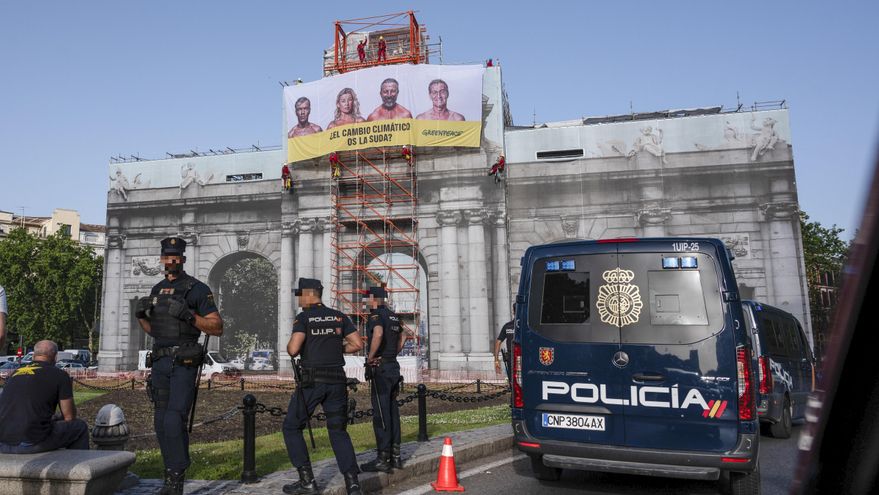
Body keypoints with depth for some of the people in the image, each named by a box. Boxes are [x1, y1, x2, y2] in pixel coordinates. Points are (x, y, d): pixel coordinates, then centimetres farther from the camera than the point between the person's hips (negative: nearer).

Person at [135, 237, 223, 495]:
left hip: (184, 363, -7)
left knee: (174, 421, -13)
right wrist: (140, 315, 2)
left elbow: (217, 328, -10)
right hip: (160, 362, 7)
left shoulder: (197, 289, -7)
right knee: (161, 423, 8)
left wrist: (189, 316, -23)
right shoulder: (157, 290, 14)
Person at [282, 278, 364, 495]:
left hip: (311, 381, -4)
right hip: (337, 380, 4)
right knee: (338, 431, 11)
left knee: (291, 427, 13)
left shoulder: (304, 317, -4)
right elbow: (358, 344, 4)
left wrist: (289, 348, 8)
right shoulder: (339, 316, 10)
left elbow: (293, 349, -16)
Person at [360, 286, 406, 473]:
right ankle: (395, 455, 18)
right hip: (394, 366, 9)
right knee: (392, 412, 12)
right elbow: (403, 336, 30)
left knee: (380, 414, -5)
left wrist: (370, 356, -20)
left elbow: (378, 334, -33)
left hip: (380, 368, -9)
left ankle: (383, 459, -2)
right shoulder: (393, 316, 15)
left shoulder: (376, 315, -12)